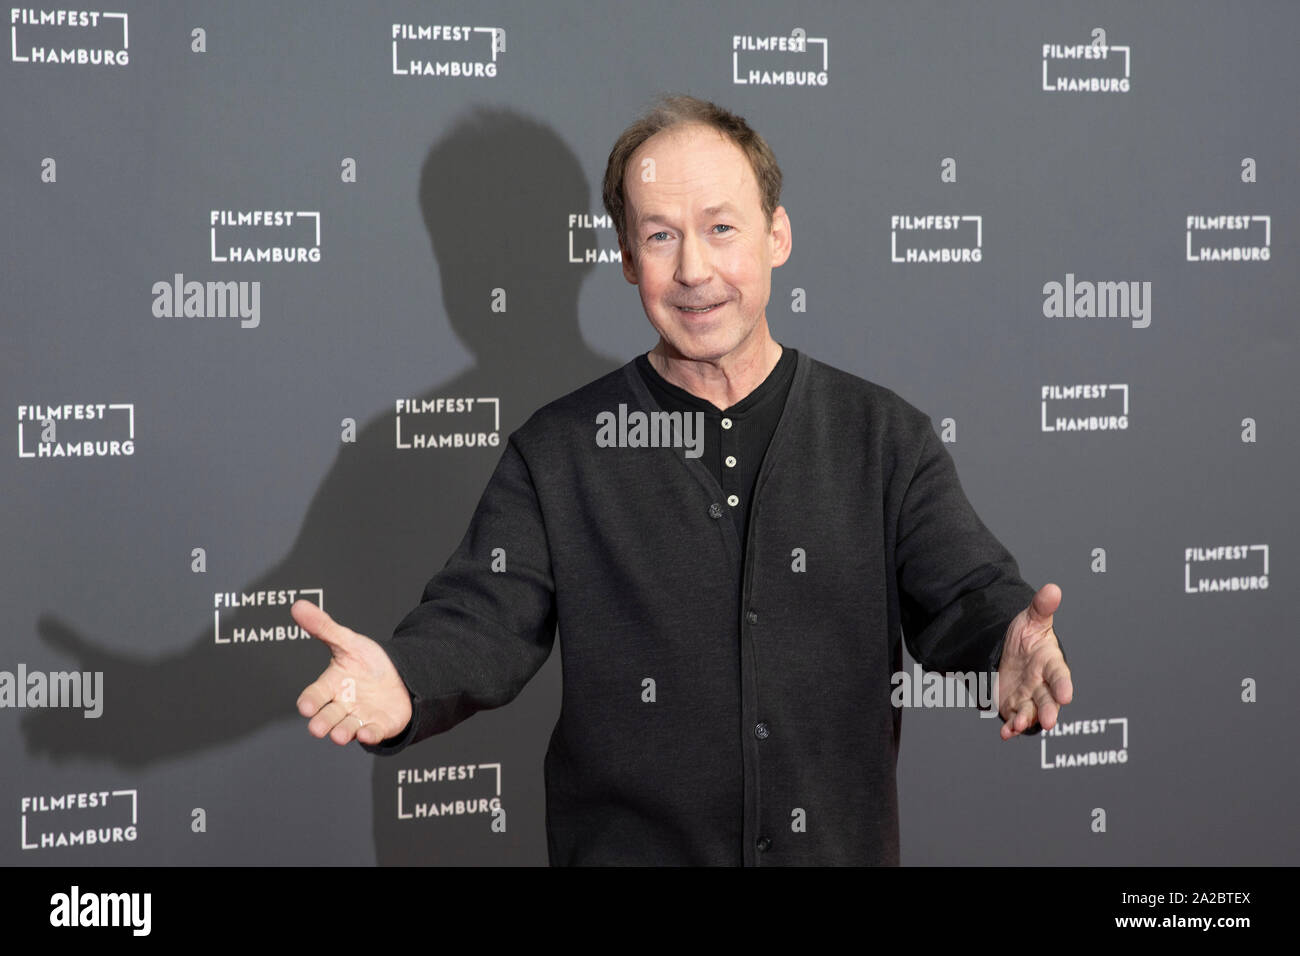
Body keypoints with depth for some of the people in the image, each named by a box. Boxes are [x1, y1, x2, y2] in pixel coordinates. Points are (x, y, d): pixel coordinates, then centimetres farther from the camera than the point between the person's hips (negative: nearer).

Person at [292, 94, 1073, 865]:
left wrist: (1009, 643, -33)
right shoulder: (557, 453, -2)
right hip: (624, 847, 0)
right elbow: (483, 617, -10)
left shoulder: (885, 437, 0)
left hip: (841, 844, 1)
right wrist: (403, 680, -33)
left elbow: (963, 597, -8)